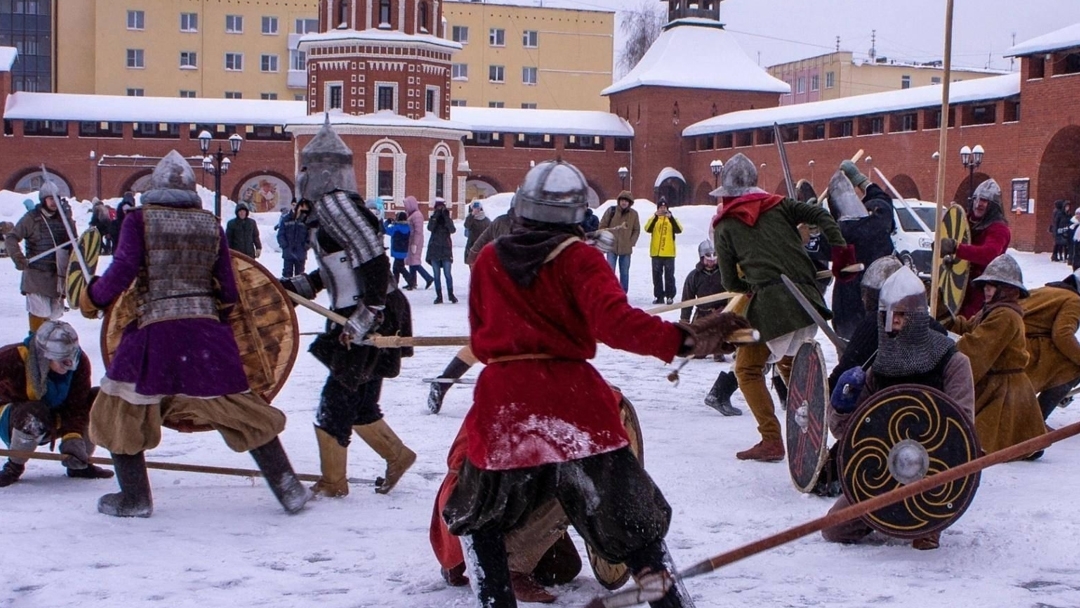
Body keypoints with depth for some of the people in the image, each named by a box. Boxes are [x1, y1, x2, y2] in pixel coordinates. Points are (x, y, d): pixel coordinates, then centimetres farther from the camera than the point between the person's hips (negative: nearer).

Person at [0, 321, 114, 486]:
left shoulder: (80, 362, -18)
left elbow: (77, 405, -21)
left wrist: (73, 440, -32)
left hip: (56, 418, 5)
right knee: (33, 415, -40)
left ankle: (79, 465, 1)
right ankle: (14, 467, -12)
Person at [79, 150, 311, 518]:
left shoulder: (139, 220, -1)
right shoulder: (211, 225, 8)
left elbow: (123, 271, -8)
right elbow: (228, 289, 8)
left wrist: (92, 299, 10)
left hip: (154, 331, -3)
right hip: (207, 333, 3)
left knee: (120, 412, 14)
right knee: (240, 409, 11)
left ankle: (134, 498, 12)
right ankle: (288, 488, 11)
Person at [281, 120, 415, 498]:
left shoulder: (335, 204, -14)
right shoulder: (330, 205, 16)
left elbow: (373, 258, -23)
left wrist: (367, 313, -24)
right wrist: (297, 286, 20)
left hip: (369, 321, -9)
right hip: (358, 321, 9)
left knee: (337, 401, -1)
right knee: (358, 403, 17)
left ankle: (332, 483, 9)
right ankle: (397, 455, 27)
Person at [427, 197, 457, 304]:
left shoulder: (448, 220, 7)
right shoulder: (433, 219, 8)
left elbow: (452, 230, -13)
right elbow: (430, 228, -12)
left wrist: (446, 217, -18)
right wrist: (435, 217, -19)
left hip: (446, 249, -1)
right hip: (434, 249, 1)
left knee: (447, 273, -6)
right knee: (437, 274, 3)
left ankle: (451, 294, 3)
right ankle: (439, 296, 7)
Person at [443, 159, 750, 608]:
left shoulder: (488, 261, 9)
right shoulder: (577, 258, -3)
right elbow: (614, 322, -20)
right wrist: (682, 339, -27)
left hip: (502, 400, 3)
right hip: (571, 398, -2)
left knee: (479, 515, 23)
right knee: (634, 521, 7)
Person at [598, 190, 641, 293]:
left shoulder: (633, 214, 0)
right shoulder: (611, 211, -4)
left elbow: (636, 230, 8)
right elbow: (602, 226, 1)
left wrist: (631, 242, -1)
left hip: (626, 249, 2)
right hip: (612, 247, -2)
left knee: (624, 273, 8)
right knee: (610, 271, -7)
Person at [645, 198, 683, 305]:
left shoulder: (672, 219, 8)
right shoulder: (653, 219, 8)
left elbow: (679, 230, -11)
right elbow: (647, 229, -12)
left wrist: (671, 218, -22)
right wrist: (655, 217, -22)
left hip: (669, 253, -1)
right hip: (656, 252, 1)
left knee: (669, 275, -1)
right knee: (657, 275, 5)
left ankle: (670, 296, 2)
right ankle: (658, 296, 12)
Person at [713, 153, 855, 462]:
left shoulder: (724, 226, 6)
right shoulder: (778, 205, 15)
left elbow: (730, 282, 6)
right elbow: (820, 215, 3)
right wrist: (841, 251, 1)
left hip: (769, 304, -5)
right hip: (807, 298, 5)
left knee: (748, 369, 7)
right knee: (788, 362, 26)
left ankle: (772, 440, -3)